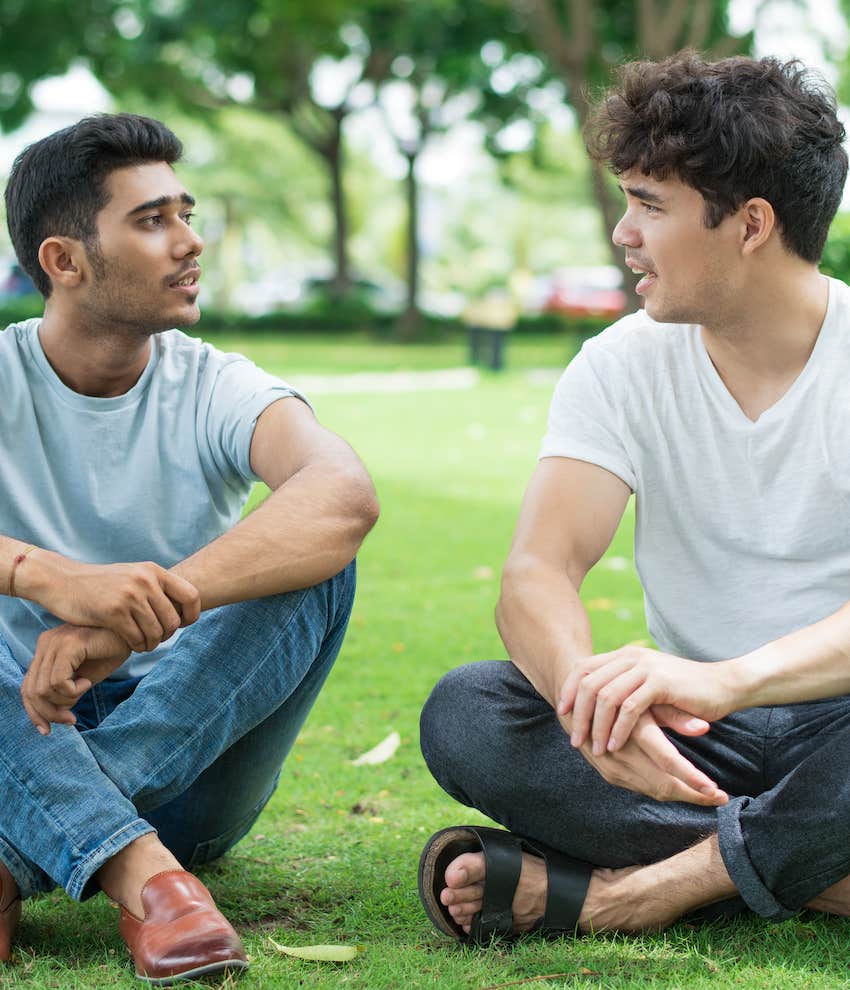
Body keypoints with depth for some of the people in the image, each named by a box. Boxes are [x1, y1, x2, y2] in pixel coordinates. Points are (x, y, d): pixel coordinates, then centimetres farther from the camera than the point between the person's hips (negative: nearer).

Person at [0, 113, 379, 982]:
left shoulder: (215, 390, -4)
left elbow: (345, 494, -28)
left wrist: (140, 610, -42)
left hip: (188, 750, 1)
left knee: (315, 565, -23)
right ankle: (140, 872, -41)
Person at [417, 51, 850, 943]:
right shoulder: (625, 366, -1)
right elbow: (534, 574, -14)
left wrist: (728, 679, -45)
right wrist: (588, 693, -38)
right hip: (701, 738, 3)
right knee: (464, 713, -23)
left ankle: (627, 890, -25)